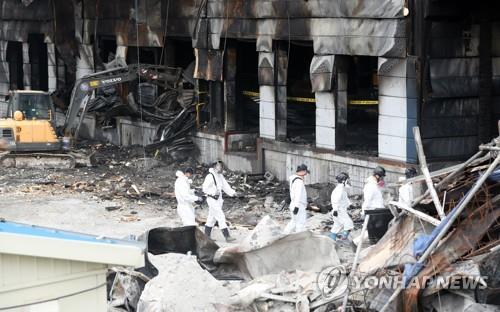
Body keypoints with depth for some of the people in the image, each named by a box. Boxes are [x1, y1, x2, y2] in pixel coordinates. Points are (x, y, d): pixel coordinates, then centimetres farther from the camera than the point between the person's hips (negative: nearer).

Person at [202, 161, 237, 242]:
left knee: (212, 218, 15)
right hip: (212, 199, -9)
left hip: (218, 199, 9)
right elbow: (205, 188, -17)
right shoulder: (210, 176, -16)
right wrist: (213, 192, -25)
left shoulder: (220, 176, 11)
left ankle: (206, 236, 25)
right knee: (221, 217, -12)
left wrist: (232, 192, -5)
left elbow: (225, 186, 8)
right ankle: (227, 237, -12)